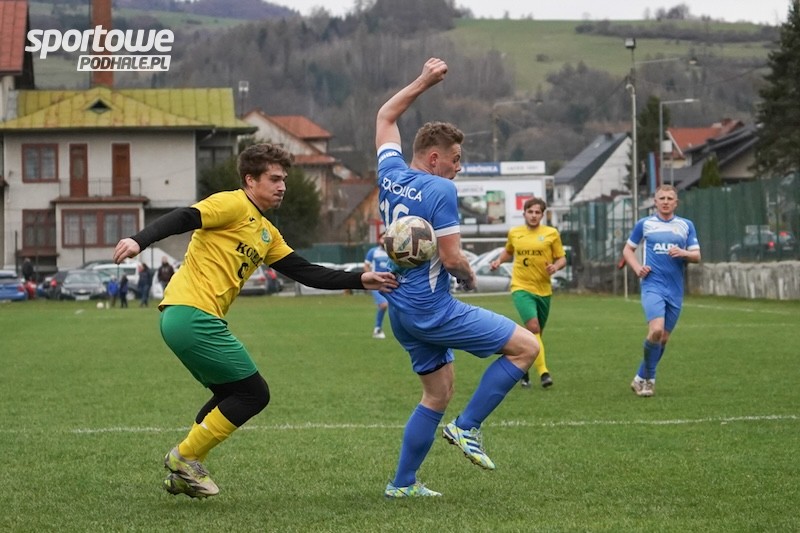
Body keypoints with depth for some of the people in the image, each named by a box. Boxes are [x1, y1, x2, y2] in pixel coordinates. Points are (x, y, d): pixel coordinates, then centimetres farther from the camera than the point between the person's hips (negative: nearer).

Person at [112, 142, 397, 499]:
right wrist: (139, 241, -34)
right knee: (254, 394, -3)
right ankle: (186, 458, 3)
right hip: (193, 313, -10)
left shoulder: (267, 233, 23)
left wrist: (360, 280, 16)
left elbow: (304, 272, 22)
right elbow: (182, 219, -18)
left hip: (181, 320, 10)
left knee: (230, 395, 22)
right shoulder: (233, 205, -5)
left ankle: (183, 473, 22)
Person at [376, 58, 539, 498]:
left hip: (401, 310, 9)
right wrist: (470, 277, 4)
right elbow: (452, 259, -17)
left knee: (438, 394, 18)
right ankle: (466, 427, -3)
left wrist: (423, 82, 24)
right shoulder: (440, 190, -15)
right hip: (433, 309, -9)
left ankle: (402, 484, 17)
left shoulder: (391, 174, 7)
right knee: (525, 346, -3)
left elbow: (385, 117, 23)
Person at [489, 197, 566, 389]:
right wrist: (499, 260, 6)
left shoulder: (551, 233, 1)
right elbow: (508, 252, 25)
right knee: (533, 327, -22)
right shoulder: (514, 233, 5)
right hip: (521, 288, -2)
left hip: (543, 289, 2)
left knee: (536, 333, 12)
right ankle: (543, 372, -24)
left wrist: (556, 266, -16)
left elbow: (562, 259, 5)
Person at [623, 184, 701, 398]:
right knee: (656, 330, -23)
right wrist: (637, 268, -2)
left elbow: (696, 256, 8)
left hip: (675, 290, 3)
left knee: (663, 338, 6)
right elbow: (628, 249, 16)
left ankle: (642, 378, 21)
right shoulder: (645, 224, 6)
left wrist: (683, 253, -14)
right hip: (652, 286, -3)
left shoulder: (686, 225, 9)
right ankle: (648, 378, -7)